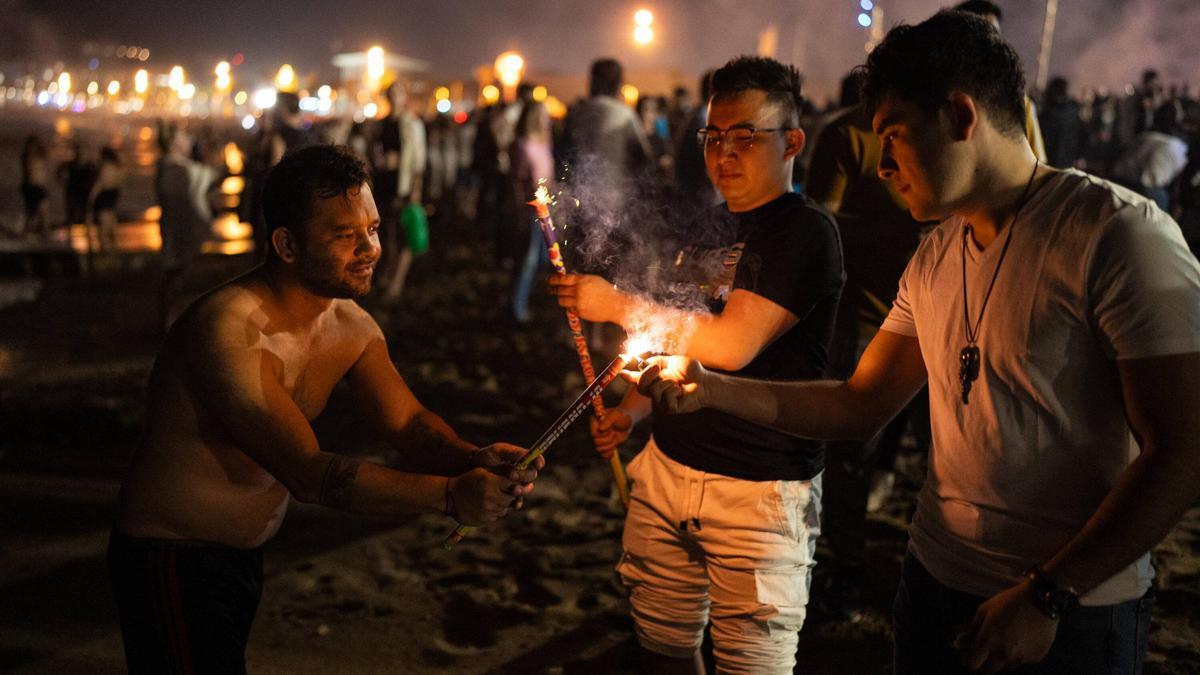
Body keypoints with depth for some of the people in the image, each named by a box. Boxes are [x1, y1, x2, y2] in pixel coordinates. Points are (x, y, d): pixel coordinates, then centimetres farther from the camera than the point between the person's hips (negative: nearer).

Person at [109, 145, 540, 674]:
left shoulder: (350, 325, -1)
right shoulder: (230, 332, -29)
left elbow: (408, 423, -6)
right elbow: (310, 474, -34)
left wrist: (473, 460, -28)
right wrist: (449, 495, -41)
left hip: (244, 551, 8)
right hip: (173, 557, -8)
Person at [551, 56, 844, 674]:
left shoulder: (805, 233, -12)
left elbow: (731, 344, -21)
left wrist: (618, 305, -12)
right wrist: (632, 410, 6)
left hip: (759, 488, -7)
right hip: (668, 465, 7)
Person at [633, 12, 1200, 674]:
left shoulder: (1114, 231, -17)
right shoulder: (934, 260, 7)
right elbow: (861, 406, 11)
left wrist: (1047, 596, -21)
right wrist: (710, 388, 0)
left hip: (1070, 615, -6)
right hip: (934, 581, 6)